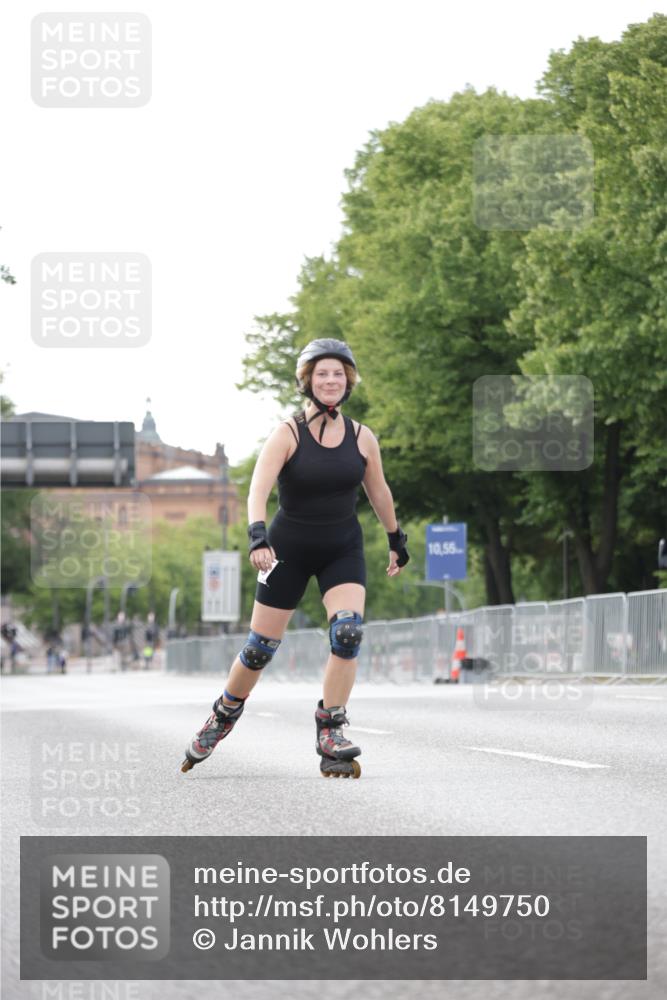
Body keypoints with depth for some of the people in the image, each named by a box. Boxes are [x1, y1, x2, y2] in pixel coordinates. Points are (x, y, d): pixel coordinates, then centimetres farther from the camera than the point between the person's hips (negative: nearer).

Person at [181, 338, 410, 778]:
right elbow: (258, 490, -25)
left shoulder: (362, 438, -3)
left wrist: (397, 540, 22)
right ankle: (224, 715, 30)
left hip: (343, 549, 2)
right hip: (289, 548, -2)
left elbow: (379, 492, 13)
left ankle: (330, 733, -12)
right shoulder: (288, 435, -14)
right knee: (262, 644, 4)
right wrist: (258, 535, -41)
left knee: (349, 631, -20)